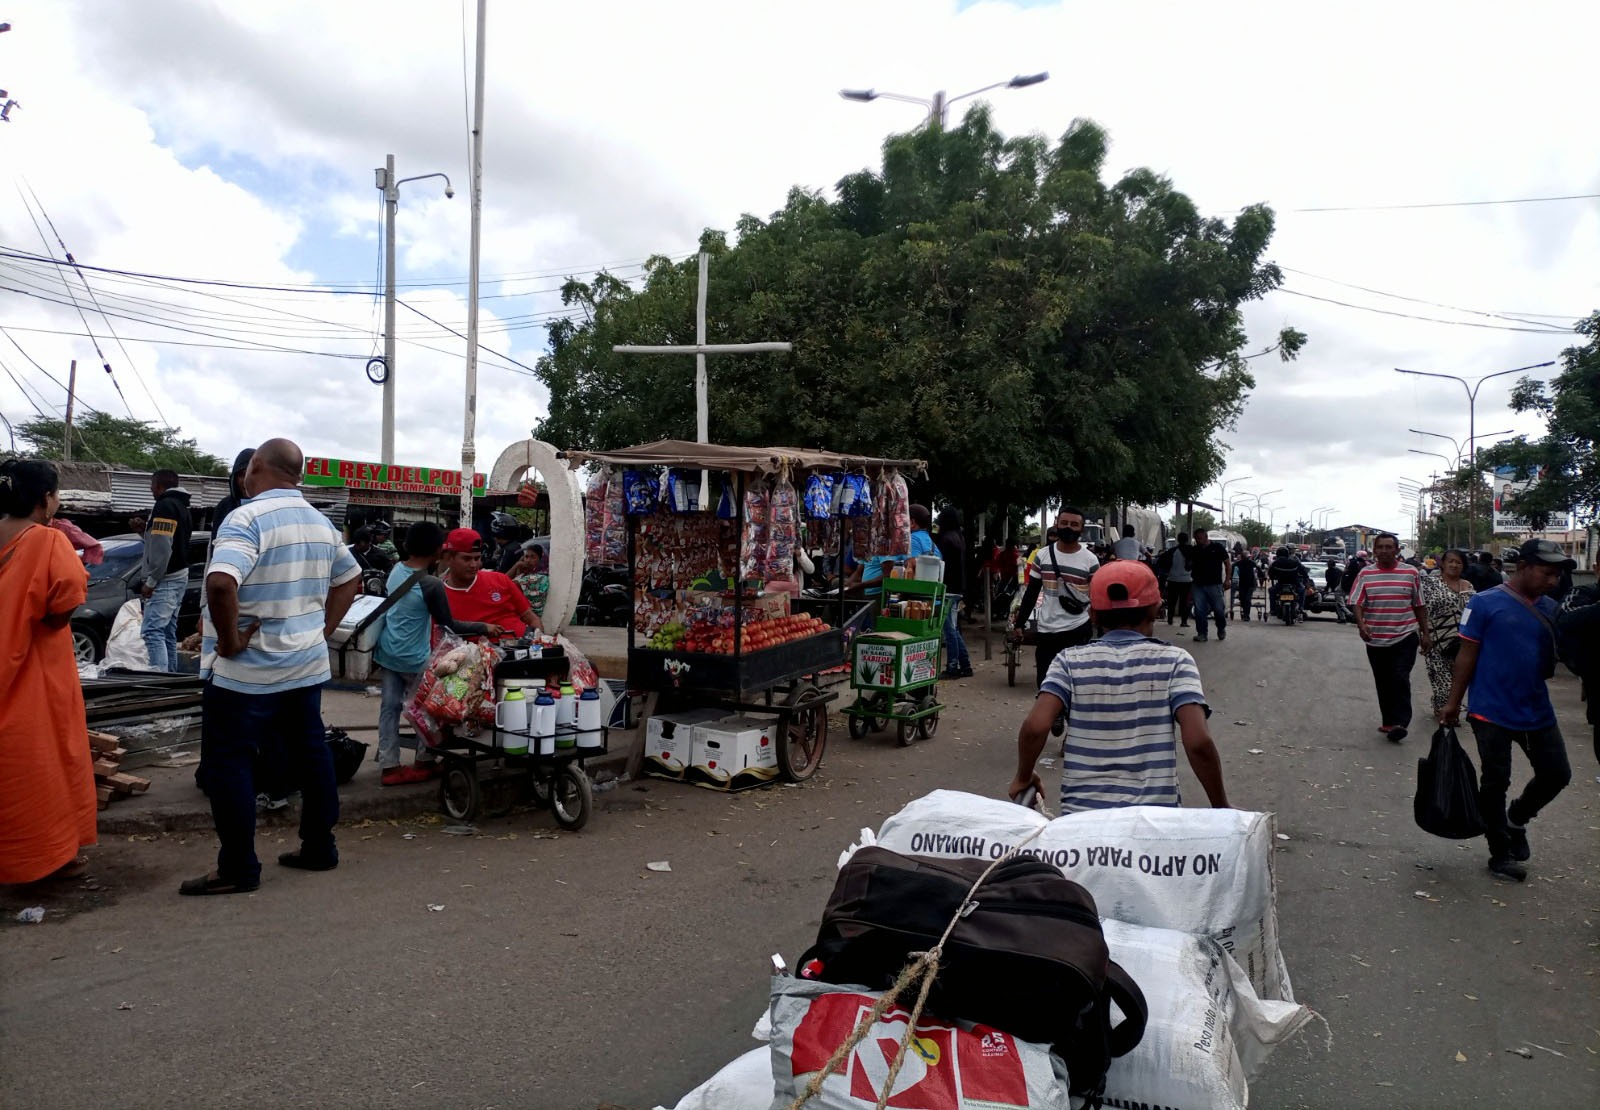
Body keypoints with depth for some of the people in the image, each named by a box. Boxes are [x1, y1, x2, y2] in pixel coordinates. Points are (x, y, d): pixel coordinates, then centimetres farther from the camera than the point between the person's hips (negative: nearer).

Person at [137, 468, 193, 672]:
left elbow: (162, 548, -21)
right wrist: (146, 529, 22)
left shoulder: (165, 506, -12)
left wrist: (151, 581, -19)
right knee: (168, 632, 15)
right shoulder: (181, 507, 20)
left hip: (165, 579, -11)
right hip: (179, 576, 11)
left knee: (152, 632, -17)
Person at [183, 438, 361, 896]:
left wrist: (229, 640, -21)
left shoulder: (248, 519, -17)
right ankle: (319, 847, 24)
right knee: (309, 754, 15)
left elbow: (220, 583, -33)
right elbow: (349, 579, 20)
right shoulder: (320, 522, 8)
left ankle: (238, 868, 7)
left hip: (245, 671, -7)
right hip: (307, 665, 8)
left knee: (228, 763, 3)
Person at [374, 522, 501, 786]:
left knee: (390, 706, 9)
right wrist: (484, 628, -4)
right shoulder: (432, 585, -21)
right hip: (413, 658, -6)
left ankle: (388, 766, 12)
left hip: (387, 651, 6)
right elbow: (449, 625, -12)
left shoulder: (396, 569, -1)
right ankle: (424, 762, 18)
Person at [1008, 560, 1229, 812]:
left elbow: (1034, 727, -12)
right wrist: (1222, 808, 0)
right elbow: (1198, 742, -12)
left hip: (1081, 813, 1)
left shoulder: (1071, 661, -1)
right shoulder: (1174, 661, -3)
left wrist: (1023, 778, 5)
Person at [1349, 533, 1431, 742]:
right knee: (1383, 683, 10)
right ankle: (1389, 721, 20)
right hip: (1376, 640, 2)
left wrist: (1426, 633, 7)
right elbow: (1357, 603, -3)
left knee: (1400, 680, -12)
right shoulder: (1365, 574, 3)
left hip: (1405, 637, -2)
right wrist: (1361, 624, -21)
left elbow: (1419, 606, 8)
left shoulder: (1411, 573, 2)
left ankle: (1399, 723, -12)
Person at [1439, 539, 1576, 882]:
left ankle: (1516, 820, 38)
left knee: (1557, 774, 12)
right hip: (1492, 712, -6)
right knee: (1495, 783, 3)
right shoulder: (1485, 604, -10)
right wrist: (1453, 703, -7)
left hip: (1537, 710, 6)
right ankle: (1501, 853, 19)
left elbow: (1552, 663, 14)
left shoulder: (1550, 608, 7)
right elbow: (1467, 655, -8)